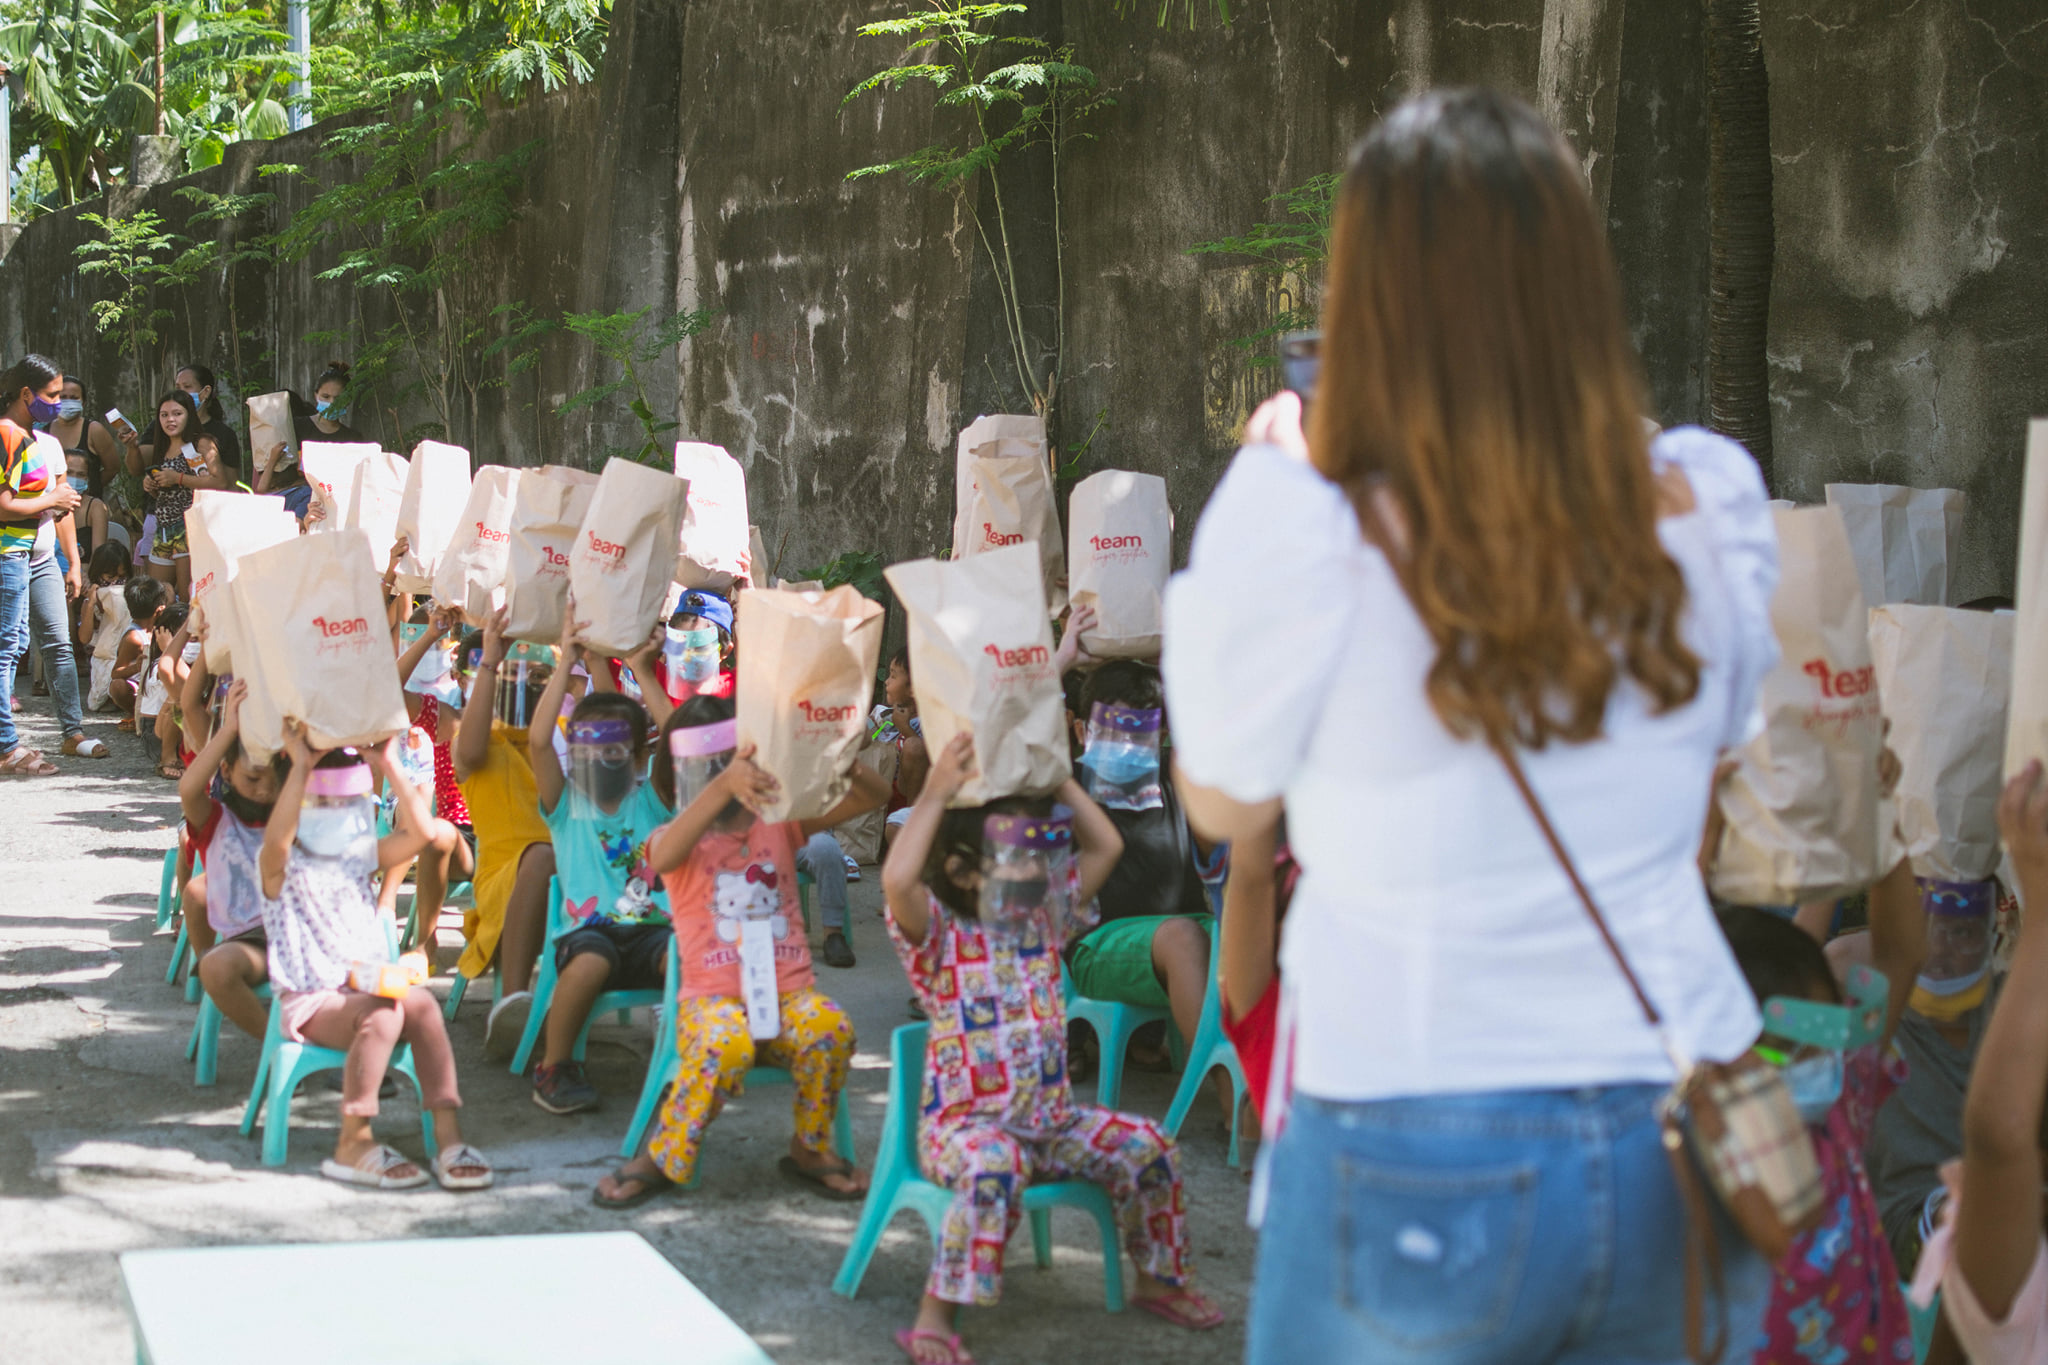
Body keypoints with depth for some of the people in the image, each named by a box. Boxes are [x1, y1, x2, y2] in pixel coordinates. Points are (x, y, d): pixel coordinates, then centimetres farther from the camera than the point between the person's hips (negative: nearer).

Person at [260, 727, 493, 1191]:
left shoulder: (360, 858, 17)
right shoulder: (281, 867, 0)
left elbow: (418, 833, 3)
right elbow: (276, 839, -25)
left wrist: (390, 767, -4)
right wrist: (301, 766, -29)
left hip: (369, 985, 5)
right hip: (311, 1000, -5)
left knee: (422, 1003, -28)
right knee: (383, 1014, -34)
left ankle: (448, 1135, -30)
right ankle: (354, 1144, -28)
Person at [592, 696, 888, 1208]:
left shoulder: (780, 822, 10)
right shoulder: (678, 839, 1)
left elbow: (874, 796, 4)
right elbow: (663, 856, -27)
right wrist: (724, 786, -46)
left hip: (789, 991, 3)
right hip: (711, 996, -3)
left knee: (829, 1030, -31)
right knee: (725, 1044, -37)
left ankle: (810, 1149, -6)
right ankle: (660, 1159, -15)